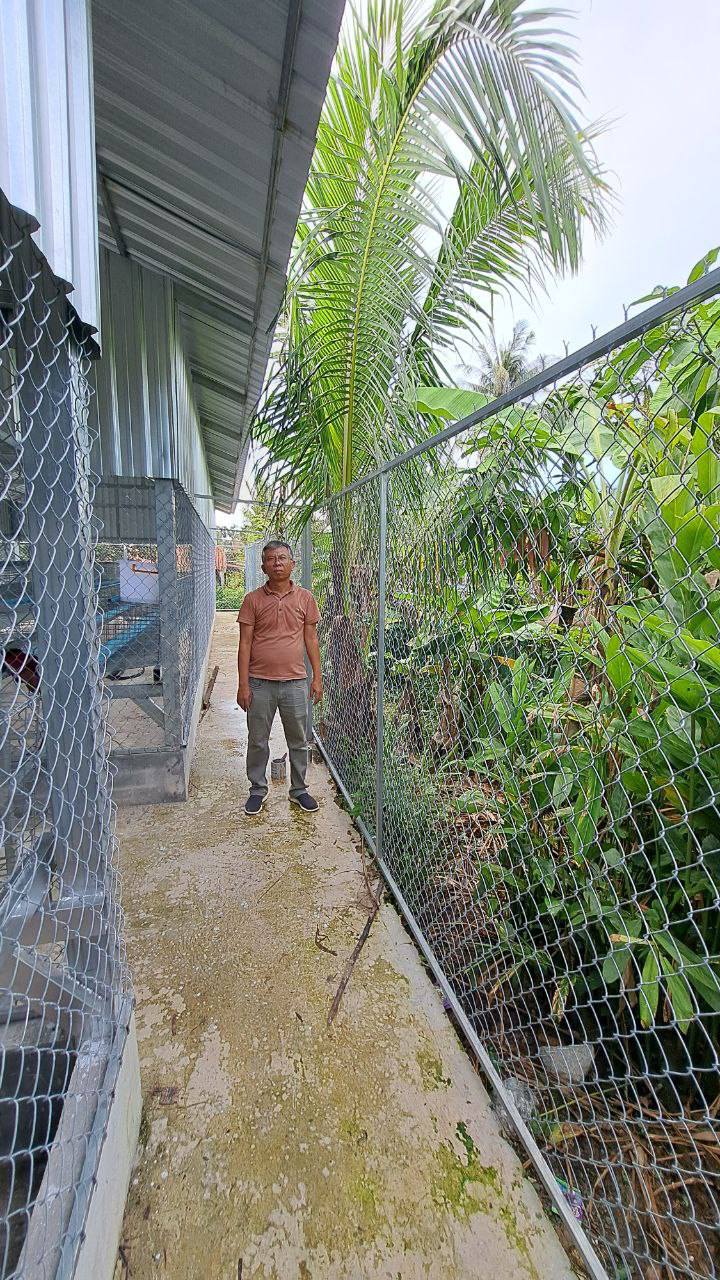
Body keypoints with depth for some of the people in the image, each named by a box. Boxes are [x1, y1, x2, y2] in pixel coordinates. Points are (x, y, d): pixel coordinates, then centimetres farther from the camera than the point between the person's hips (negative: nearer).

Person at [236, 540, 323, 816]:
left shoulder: (305, 598, 3)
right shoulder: (253, 599, -1)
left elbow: (311, 640, 6)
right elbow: (245, 644, -1)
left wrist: (317, 678, 3)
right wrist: (243, 685, -5)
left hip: (295, 682, 1)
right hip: (260, 683, 0)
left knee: (299, 741, 12)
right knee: (257, 741, 13)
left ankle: (299, 790, 32)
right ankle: (258, 790, 33)